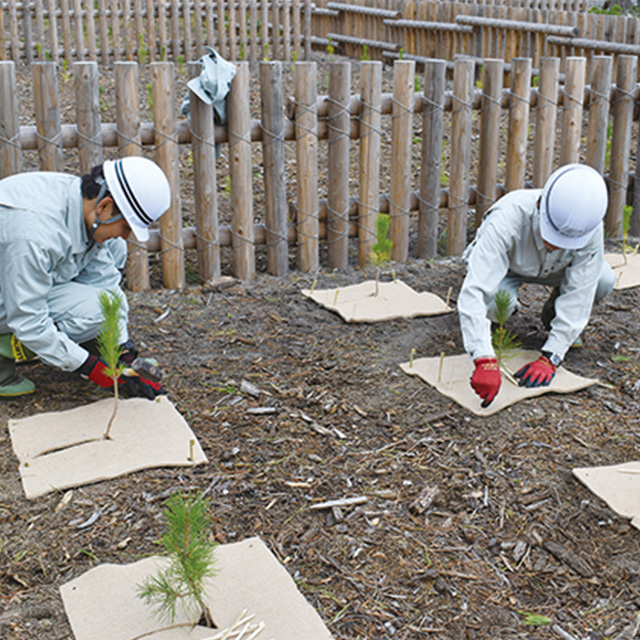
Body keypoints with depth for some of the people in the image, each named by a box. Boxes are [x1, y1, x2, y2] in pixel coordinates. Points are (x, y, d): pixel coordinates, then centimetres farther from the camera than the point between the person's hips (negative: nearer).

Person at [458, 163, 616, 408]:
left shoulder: (590, 229, -33)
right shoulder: (506, 219, -43)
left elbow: (579, 294, -28)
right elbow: (474, 292, -49)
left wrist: (549, 358, -35)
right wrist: (486, 361, -59)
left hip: (554, 268, 3)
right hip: (502, 265, -3)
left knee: (604, 280, -25)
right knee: (494, 303, -36)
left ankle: (554, 314, 5)